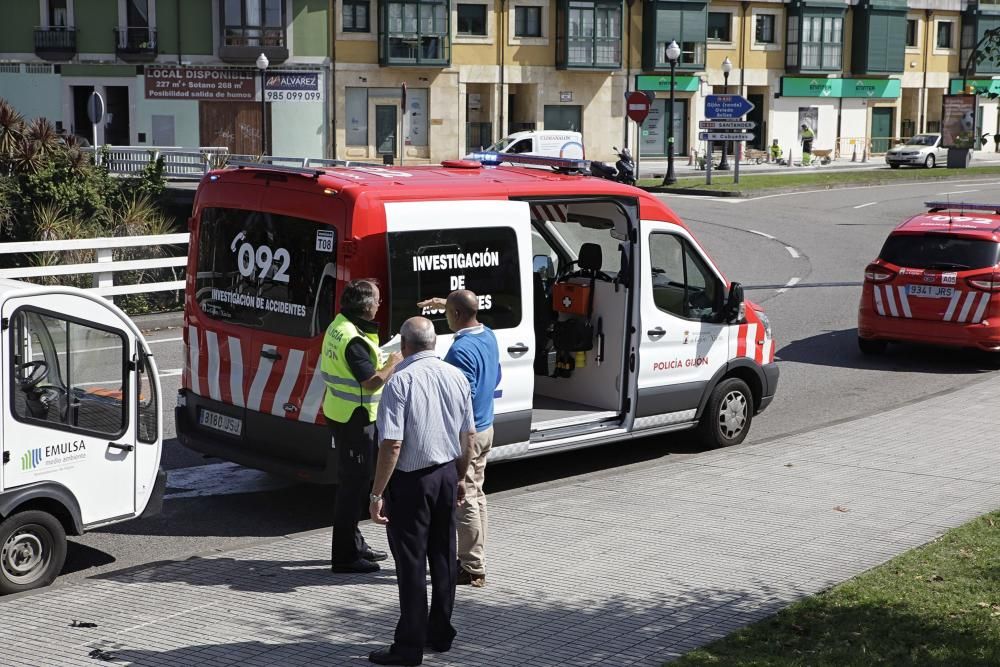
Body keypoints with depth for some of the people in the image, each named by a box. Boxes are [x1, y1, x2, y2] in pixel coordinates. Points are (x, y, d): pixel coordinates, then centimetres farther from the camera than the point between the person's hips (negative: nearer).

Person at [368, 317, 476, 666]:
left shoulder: (400, 381, -17)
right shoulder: (457, 376, 3)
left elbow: (392, 444, -21)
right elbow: (469, 436, 9)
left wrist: (377, 494, -16)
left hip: (411, 480, -6)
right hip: (447, 474, 6)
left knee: (411, 562, 0)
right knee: (443, 555, 15)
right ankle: (440, 634, 25)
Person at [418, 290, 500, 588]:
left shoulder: (461, 350, -24)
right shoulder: (489, 336, 4)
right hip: (486, 428, 10)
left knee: (465, 501, -2)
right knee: (476, 495, 18)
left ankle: (473, 569, 3)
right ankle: (474, 558, 27)